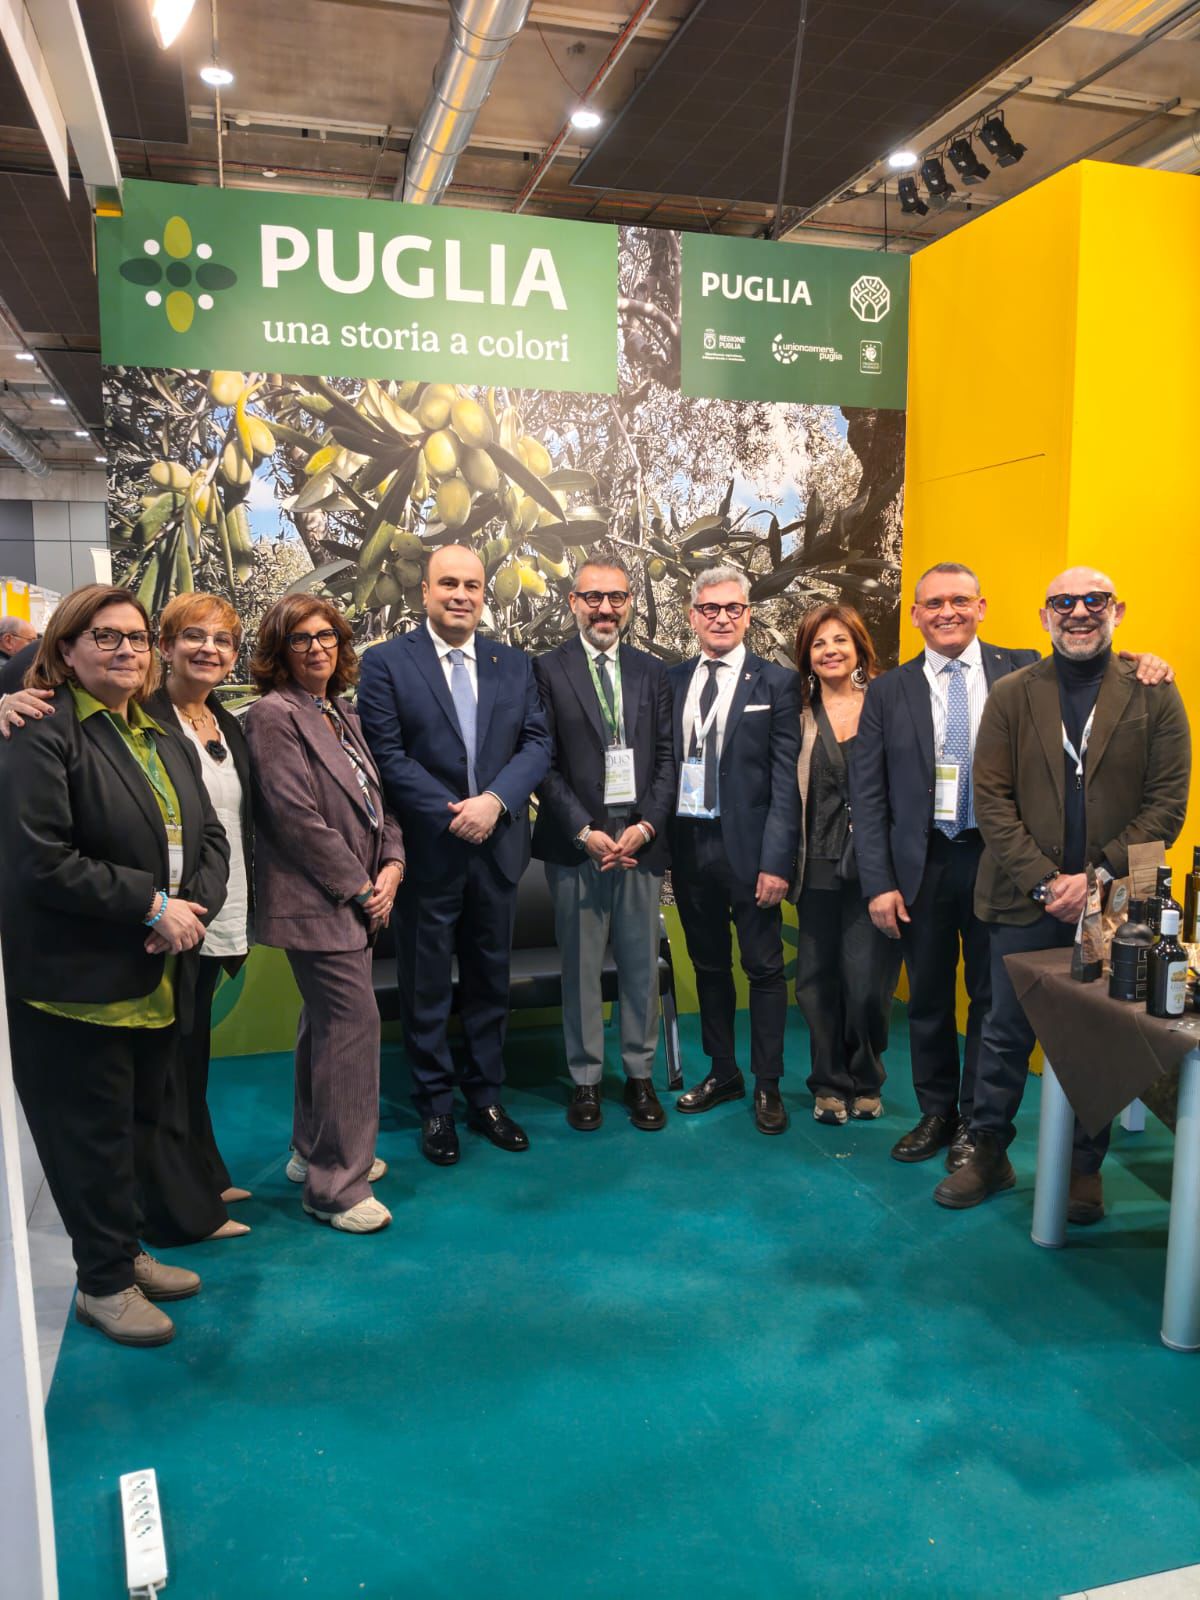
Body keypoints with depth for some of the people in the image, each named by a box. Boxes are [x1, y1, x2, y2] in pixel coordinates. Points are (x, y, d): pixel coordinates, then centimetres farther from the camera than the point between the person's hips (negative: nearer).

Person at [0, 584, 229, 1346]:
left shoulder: (166, 739, 13)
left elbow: (211, 838, 11)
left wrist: (195, 904, -8)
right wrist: (151, 905, -19)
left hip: (159, 978, 7)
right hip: (79, 984, -7)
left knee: (139, 1124, 18)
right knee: (94, 1134, 6)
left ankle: (127, 1251, 36)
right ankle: (105, 1282, 23)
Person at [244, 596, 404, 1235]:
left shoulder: (343, 716, 15)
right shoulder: (273, 714, -11)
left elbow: (373, 798, 17)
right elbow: (295, 816, -17)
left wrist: (391, 864, 1)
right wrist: (360, 885, -13)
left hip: (355, 897, 9)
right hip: (315, 901, -8)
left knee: (325, 1021, 17)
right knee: (354, 1021, -10)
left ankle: (317, 1150, 31)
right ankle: (336, 1186, 0)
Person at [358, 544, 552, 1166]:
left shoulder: (514, 664, 8)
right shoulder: (386, 662, -3)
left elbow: (536, 743, 1)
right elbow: (388, 755, -10)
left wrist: (493, 800, -15)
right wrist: (452, 815, -16)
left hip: (497, 850, 4)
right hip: (428, 852, -3)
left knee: (490, 982, 14)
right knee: (426, 988, 8)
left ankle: (486, 1098, 29)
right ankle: (436, 1108, 24)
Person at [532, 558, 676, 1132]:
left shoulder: (652, 671, 11)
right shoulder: (548, 671, 0)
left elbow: (667, 756, 7)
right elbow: (544, 763, -4)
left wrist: (646, 825, -6)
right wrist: (584, 832, -11)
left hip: (640, 839, 3)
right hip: (576, 842, -2)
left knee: (641, 963, 9)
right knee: (580, 966, 6)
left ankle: (640, 1075, 23)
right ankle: (585, 1079, 20)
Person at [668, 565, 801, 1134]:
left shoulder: (776, 682, -2)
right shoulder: (671, 682, 9)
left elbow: (786, 779, -7)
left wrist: (776, 859, -14)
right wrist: (661, 846, 1)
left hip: (748, 848, -4)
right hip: (688, 847, 4)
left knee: (764, 969, 5)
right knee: (709, 966, 15)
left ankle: (768, 1085, 19)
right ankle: (722, 1073, 30)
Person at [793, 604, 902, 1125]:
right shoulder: (798, 714, 6)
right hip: (818, 868, 2)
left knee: (868, 984, -1)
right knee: (818, 982, 8)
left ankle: (865, 1082, 22)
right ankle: (829, 1084, 26)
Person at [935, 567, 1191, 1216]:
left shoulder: (1154, 695, 2)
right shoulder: (1011, 695, 4)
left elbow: (1167, 803, -2)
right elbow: (992, 800, -2)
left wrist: (1097, 876, -13)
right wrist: (1043, 882, -11)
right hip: (1024, 900, 0)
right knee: (1006, 1035, 10)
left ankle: (1084, 1168, 28)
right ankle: (988, 1153, 27)